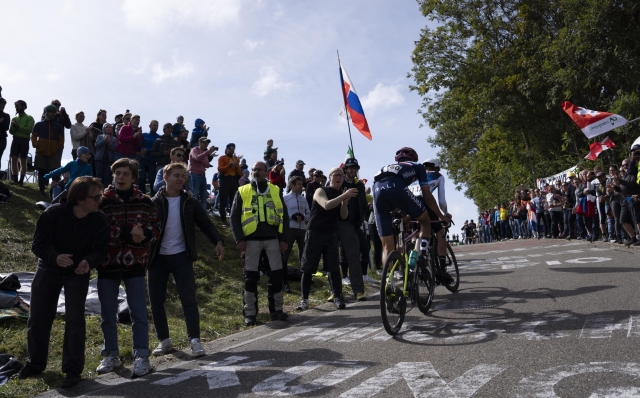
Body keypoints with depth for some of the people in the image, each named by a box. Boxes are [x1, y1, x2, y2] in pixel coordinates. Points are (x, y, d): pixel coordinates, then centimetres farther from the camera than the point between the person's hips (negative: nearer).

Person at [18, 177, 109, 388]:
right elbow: (38, 244, -18)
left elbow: (100, 249, -13)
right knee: (37, 319, 8)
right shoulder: (53, 213, -21)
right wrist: (55, 257, -37)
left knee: (74, 320, -7)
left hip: (78, 274, -1)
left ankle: (73, 370, 5)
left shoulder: (100, 220, -17)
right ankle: (35, 363, 29)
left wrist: (89, 262, -35)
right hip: (48, 270, 1)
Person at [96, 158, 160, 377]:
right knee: (108, 313, 11)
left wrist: (145, 234, -18)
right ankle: (111, 355, 26)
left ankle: (141, 356, 10)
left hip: (135, 263, 0)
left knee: (138, 312, 1)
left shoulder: (145, 202, 3)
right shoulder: (102, 201, -2)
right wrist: (127, 233, -21)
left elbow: (156, 228, 4)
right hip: (107, 263, 1)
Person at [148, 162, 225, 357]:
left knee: (189, 299, -3)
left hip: (181, 257, 0)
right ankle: (164, 340, 20)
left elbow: (206, 224, 5)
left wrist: (218, 241, -10)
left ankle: (194, 340, 2)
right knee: (156, 301, 6)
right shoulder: (154, 202, 0)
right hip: (157, 258, 0)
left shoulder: (190, 202, 4)